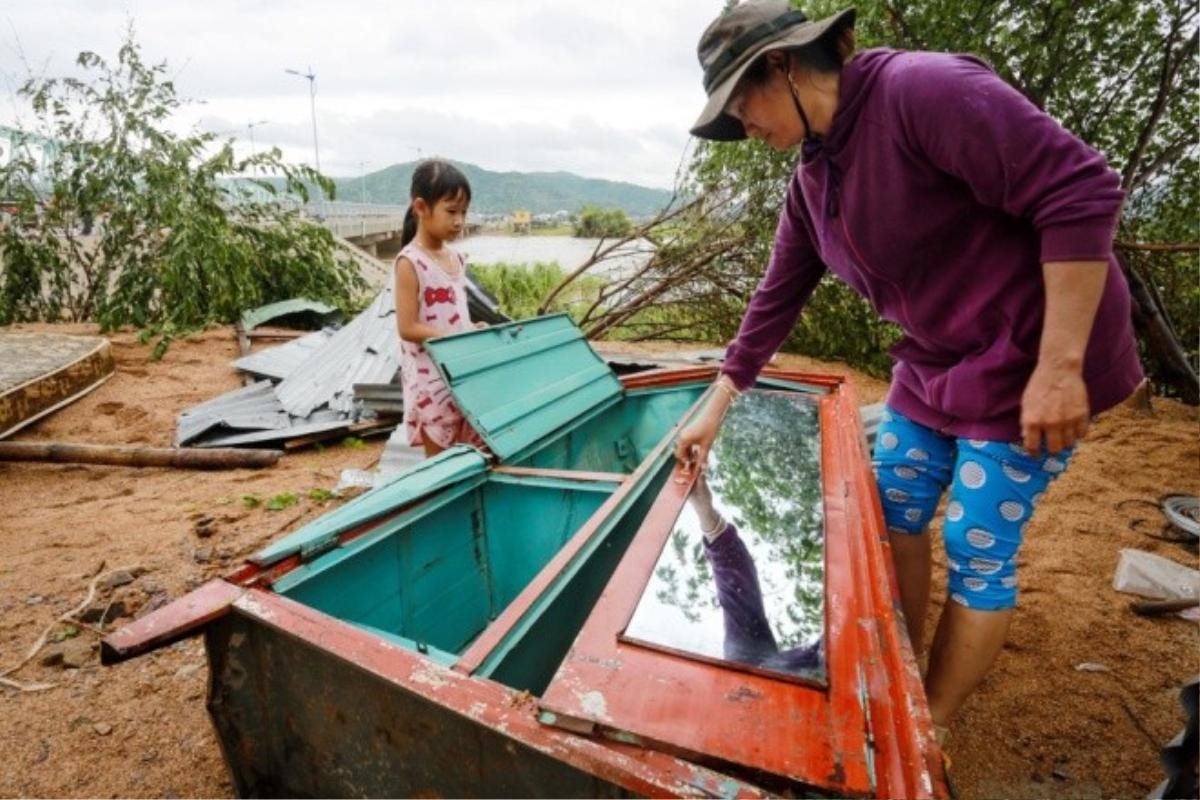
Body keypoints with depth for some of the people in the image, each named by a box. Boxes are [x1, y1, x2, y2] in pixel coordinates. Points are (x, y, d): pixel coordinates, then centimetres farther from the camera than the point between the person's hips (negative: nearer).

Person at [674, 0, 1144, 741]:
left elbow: (1081, 192, -24)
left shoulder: (925, 89, -21)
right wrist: (715, 410, 8)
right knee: (894, 515, 12)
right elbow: (776, 300, 7)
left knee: (978, 552, 1)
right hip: (934, 362, 8)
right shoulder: (812, 179, 4)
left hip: (1029, 360, -8)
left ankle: (932, 728, 22)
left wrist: (1059, 365, -25)